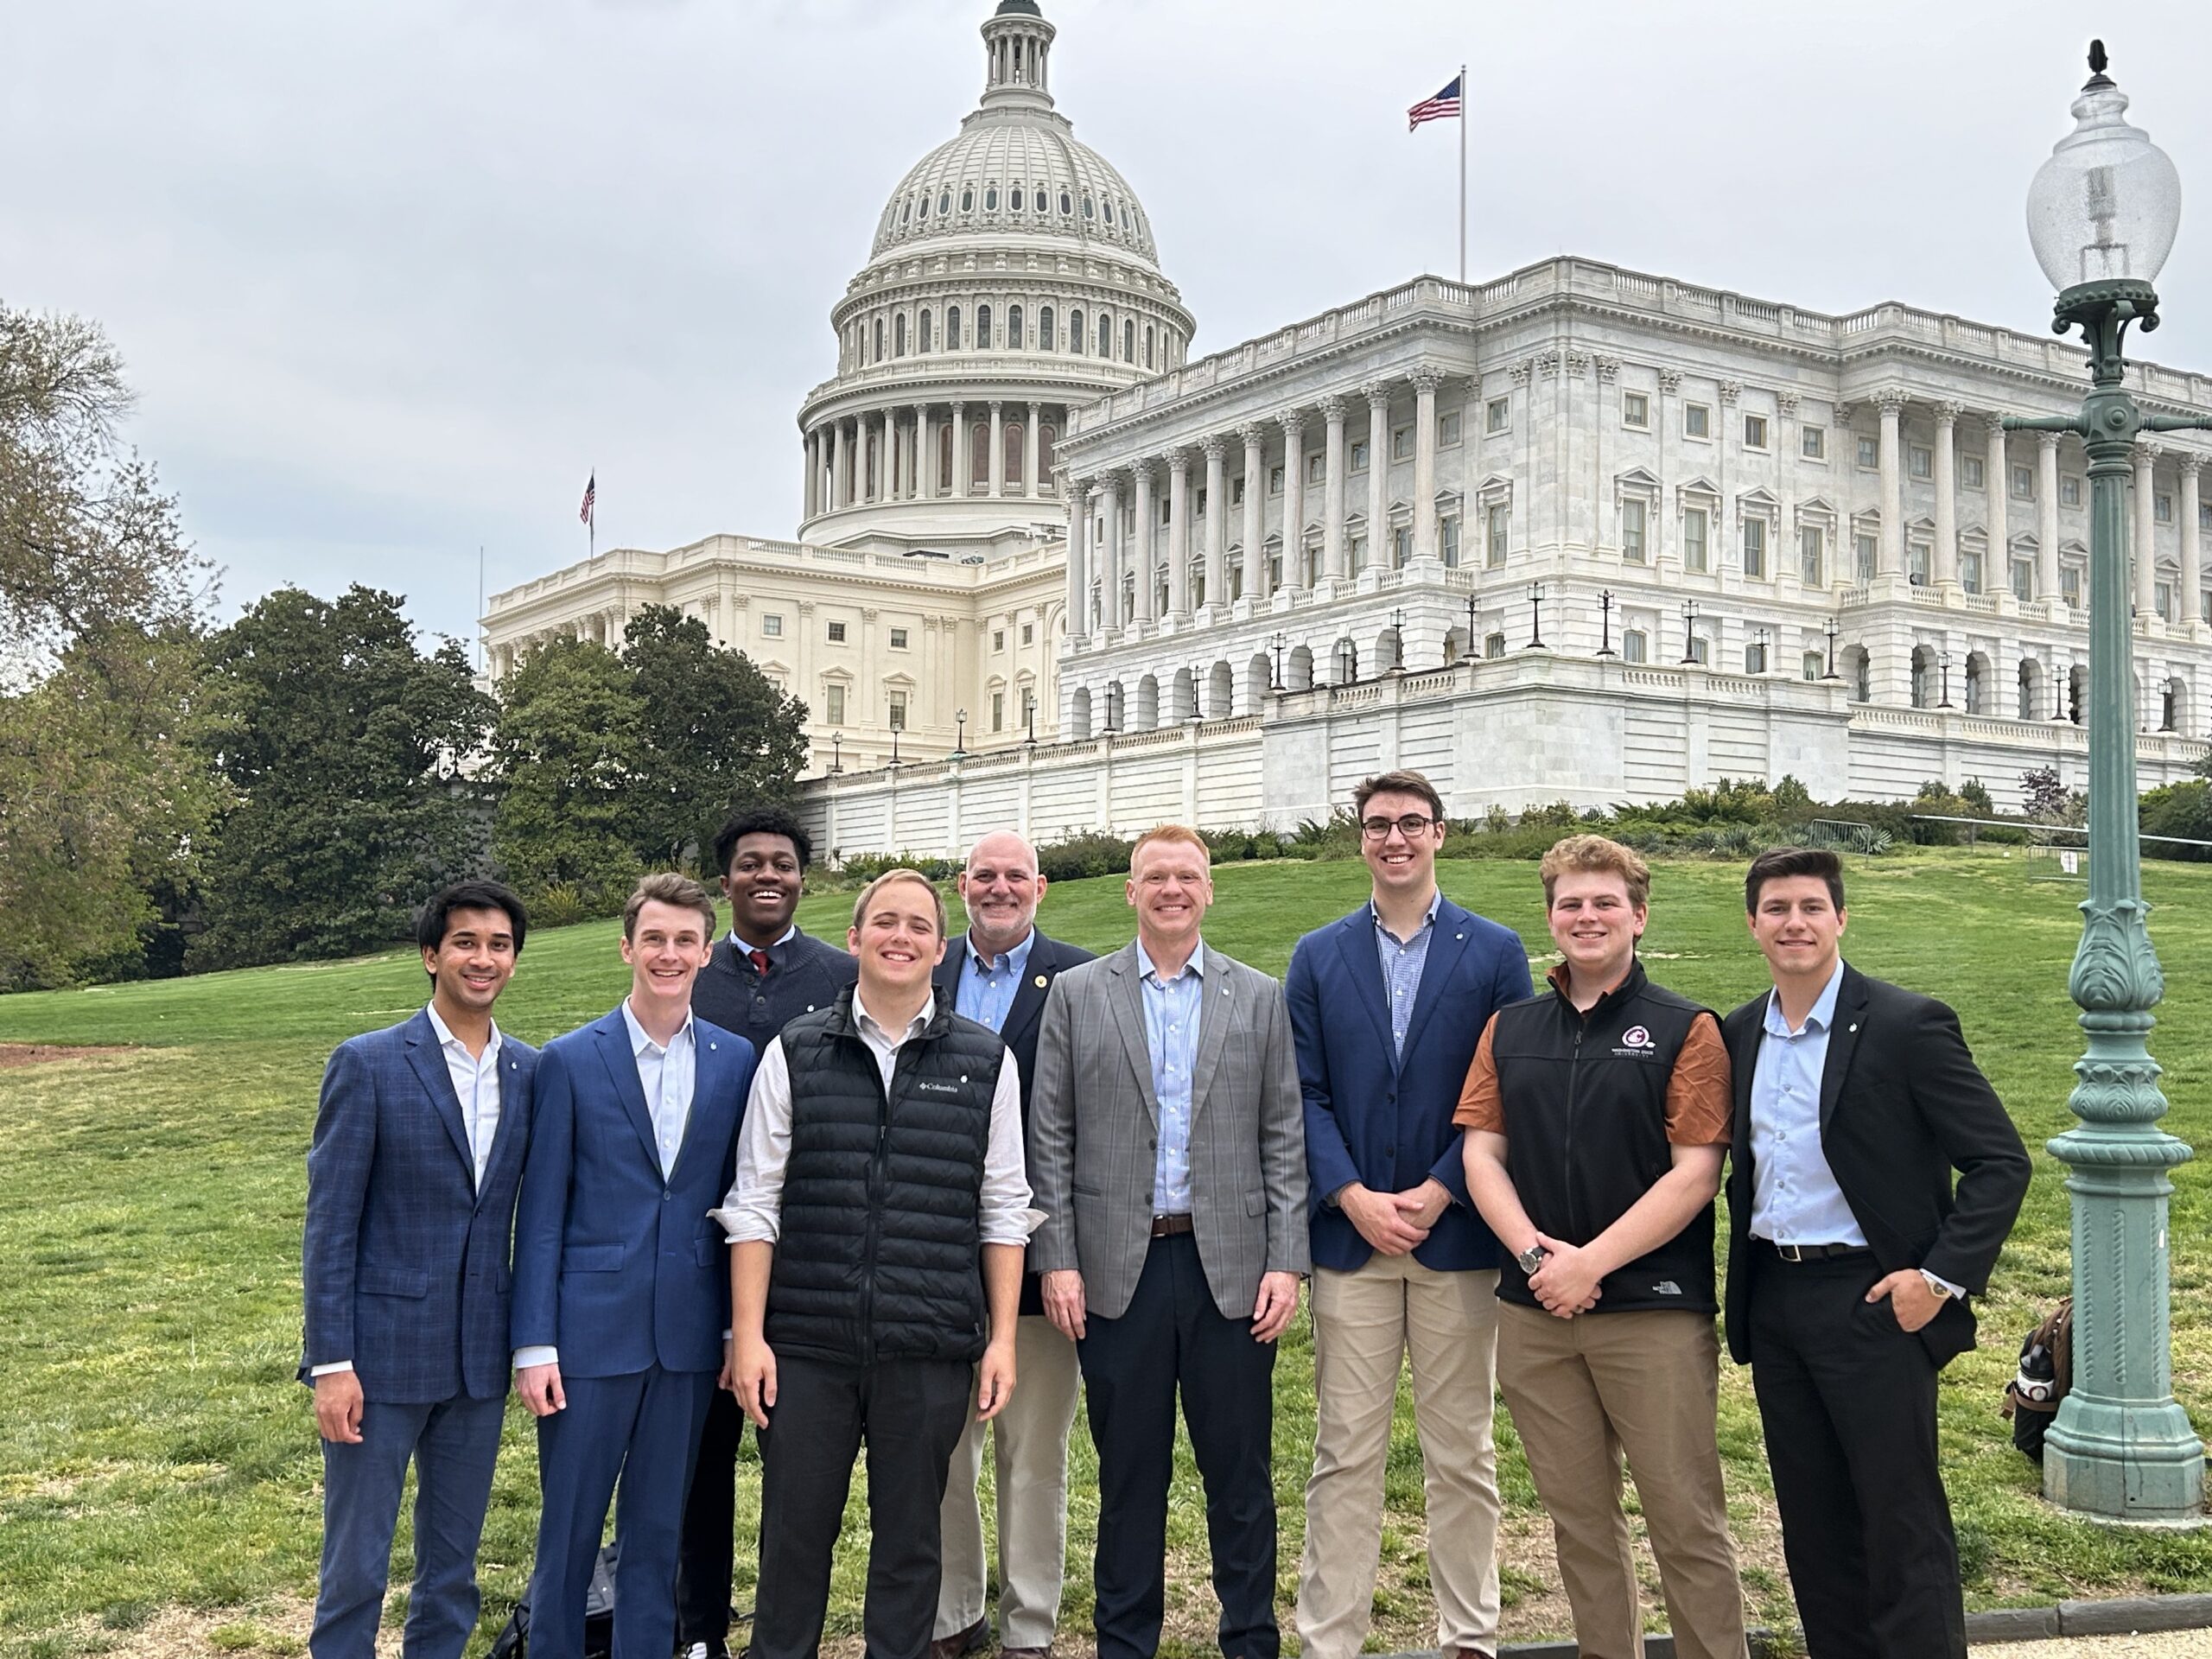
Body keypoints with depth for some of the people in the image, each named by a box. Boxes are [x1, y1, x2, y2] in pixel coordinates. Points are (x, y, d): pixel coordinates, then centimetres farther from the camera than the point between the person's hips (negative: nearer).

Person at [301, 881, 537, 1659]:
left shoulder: (530, 1072, 5)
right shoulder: (367, 1063, -8)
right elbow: (329, 1223, -9)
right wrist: (331, 1363, -12)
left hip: (479, 1356, 4)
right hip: (382, 1352, -4)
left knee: (453, 1566, 14)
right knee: (355, 1567, 4)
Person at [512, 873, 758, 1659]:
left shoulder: (736, 1061, 3)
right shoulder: (571, 1060, -3)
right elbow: (540, 1212, -3)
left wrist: (744, 1328, 5)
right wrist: (533, 1344, -6)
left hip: (689, 1332, 2)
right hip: (591, 1329, -2)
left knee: (657, 1531, 12)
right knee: (569, 1530, 7)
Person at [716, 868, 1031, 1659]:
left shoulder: (987, 1061, 5)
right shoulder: (794, 1053, 3)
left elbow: (1003, 1209, 6)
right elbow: (753, 1203, 3)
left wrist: (1002, 1338, 2)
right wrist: (748, 1334, -3)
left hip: (930, 1351, 0)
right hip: (805, 1344, 0)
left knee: (909, 1539, 11)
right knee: (792, 1534, 8)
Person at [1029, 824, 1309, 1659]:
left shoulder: (1259, 997, 7)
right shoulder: (1077, 994, 5)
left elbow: (1283, 1141, 5)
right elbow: (1051, 1138, 3)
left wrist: (1286, 1263, -2)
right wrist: (1056, 1261, -3)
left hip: (1231, 1267, 1)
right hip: (1118, 1268, 0)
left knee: (1240, 1473, 7)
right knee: (1129, 1474, 8)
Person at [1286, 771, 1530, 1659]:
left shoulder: (1496, 951, 4)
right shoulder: (1318, 956, 8)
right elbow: (1306, 1094, 3)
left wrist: (1440, 1191, -10)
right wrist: (1354, 1199, -10)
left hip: (1456, 1233, -1)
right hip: (1348, 1233, 1)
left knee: (1462, 1452, 8)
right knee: (1344, 1453, 4)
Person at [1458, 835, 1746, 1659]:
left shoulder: (1685, 1029, -2)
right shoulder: (1510, 1029, 11)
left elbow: (1694, 1174, -8)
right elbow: (1481, 1153, 6)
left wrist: (1591, 1262, -14)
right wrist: (1533, 1251, -10)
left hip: (1655, 1309, -4)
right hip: (1535, 1311, 4)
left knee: (1686, 1522, 0)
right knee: (1580, 1518, 13)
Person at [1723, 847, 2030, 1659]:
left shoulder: (1908, 1024, -10)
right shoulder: (1738, 1034, 8)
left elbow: (2002, 1161, -10)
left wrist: (1942, 1278, -15)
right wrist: (1746, 1281, 9)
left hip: (1873, 1300, -6)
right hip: (1774, 1303, 6)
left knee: (1903, 1526, 1)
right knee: (1813, 1524, 14)